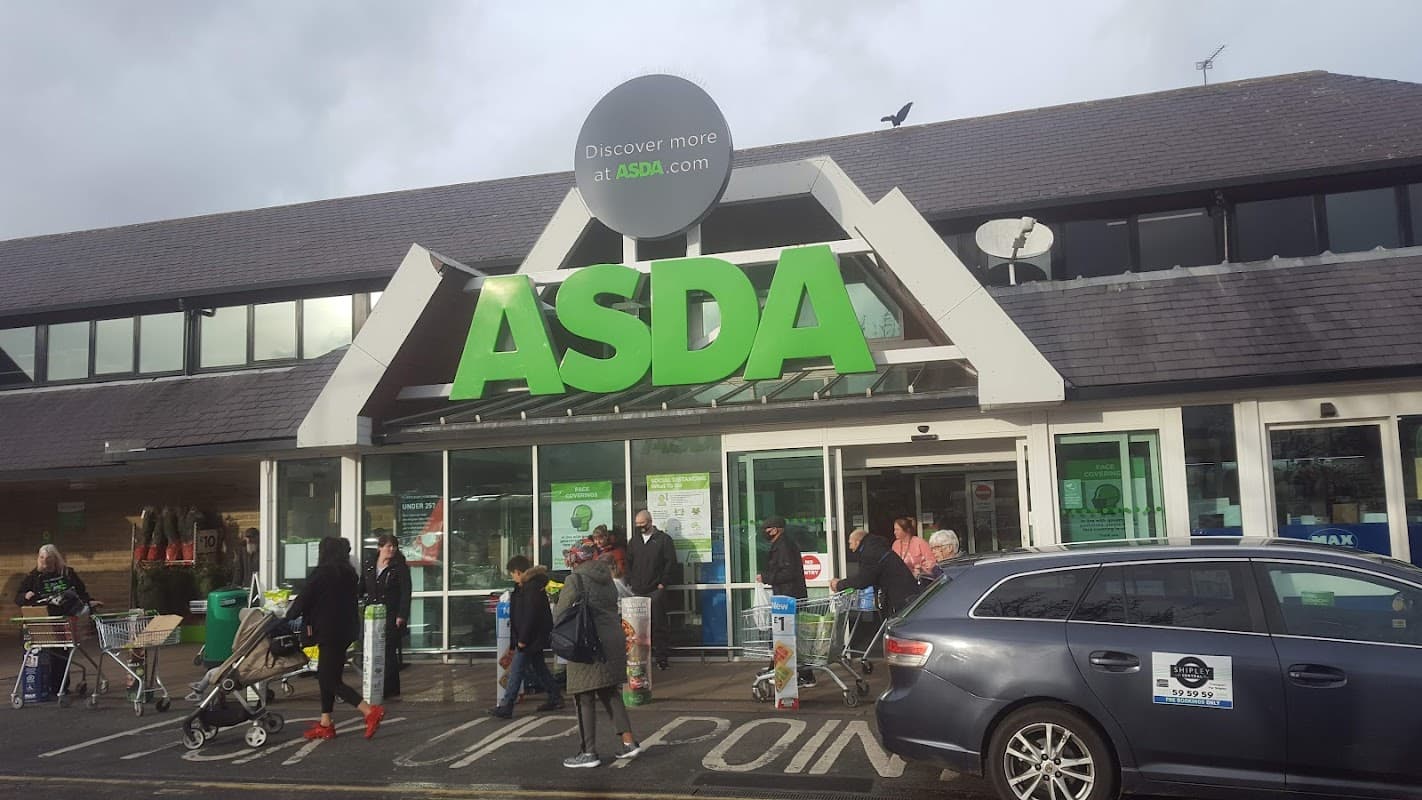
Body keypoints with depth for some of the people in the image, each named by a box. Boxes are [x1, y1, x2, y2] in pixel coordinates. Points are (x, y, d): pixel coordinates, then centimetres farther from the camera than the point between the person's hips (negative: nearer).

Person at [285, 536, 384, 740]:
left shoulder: (322, 573, -12)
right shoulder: (350, 574, 10)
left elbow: (303, 599, -8)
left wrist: (288, 617, 10)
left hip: (330, 632, -8)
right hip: (347, 630, 8)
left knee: (330, 679, -5)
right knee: (326, 675, 16)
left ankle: (370, 711, -16)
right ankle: (325, 724, 19)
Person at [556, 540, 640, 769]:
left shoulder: (575, 579, -10)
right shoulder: (607, 578, 11)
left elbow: (561, 613, -10)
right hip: (614, 640, 7)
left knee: (585, 698, 2)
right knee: (610, 692, 17)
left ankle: (588, 752, 6)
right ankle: (628, 741, 13)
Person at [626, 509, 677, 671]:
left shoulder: (663, 539, 1)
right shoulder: (634, 541, 16)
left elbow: (671, 562, -3)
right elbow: (628, 563, 19)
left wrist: (663, 583, -8)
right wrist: (630, 582, 7)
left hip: (656, 590, -4)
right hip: (637, 591, 4)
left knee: (659, 624, -4)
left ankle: (662, 657, 2)